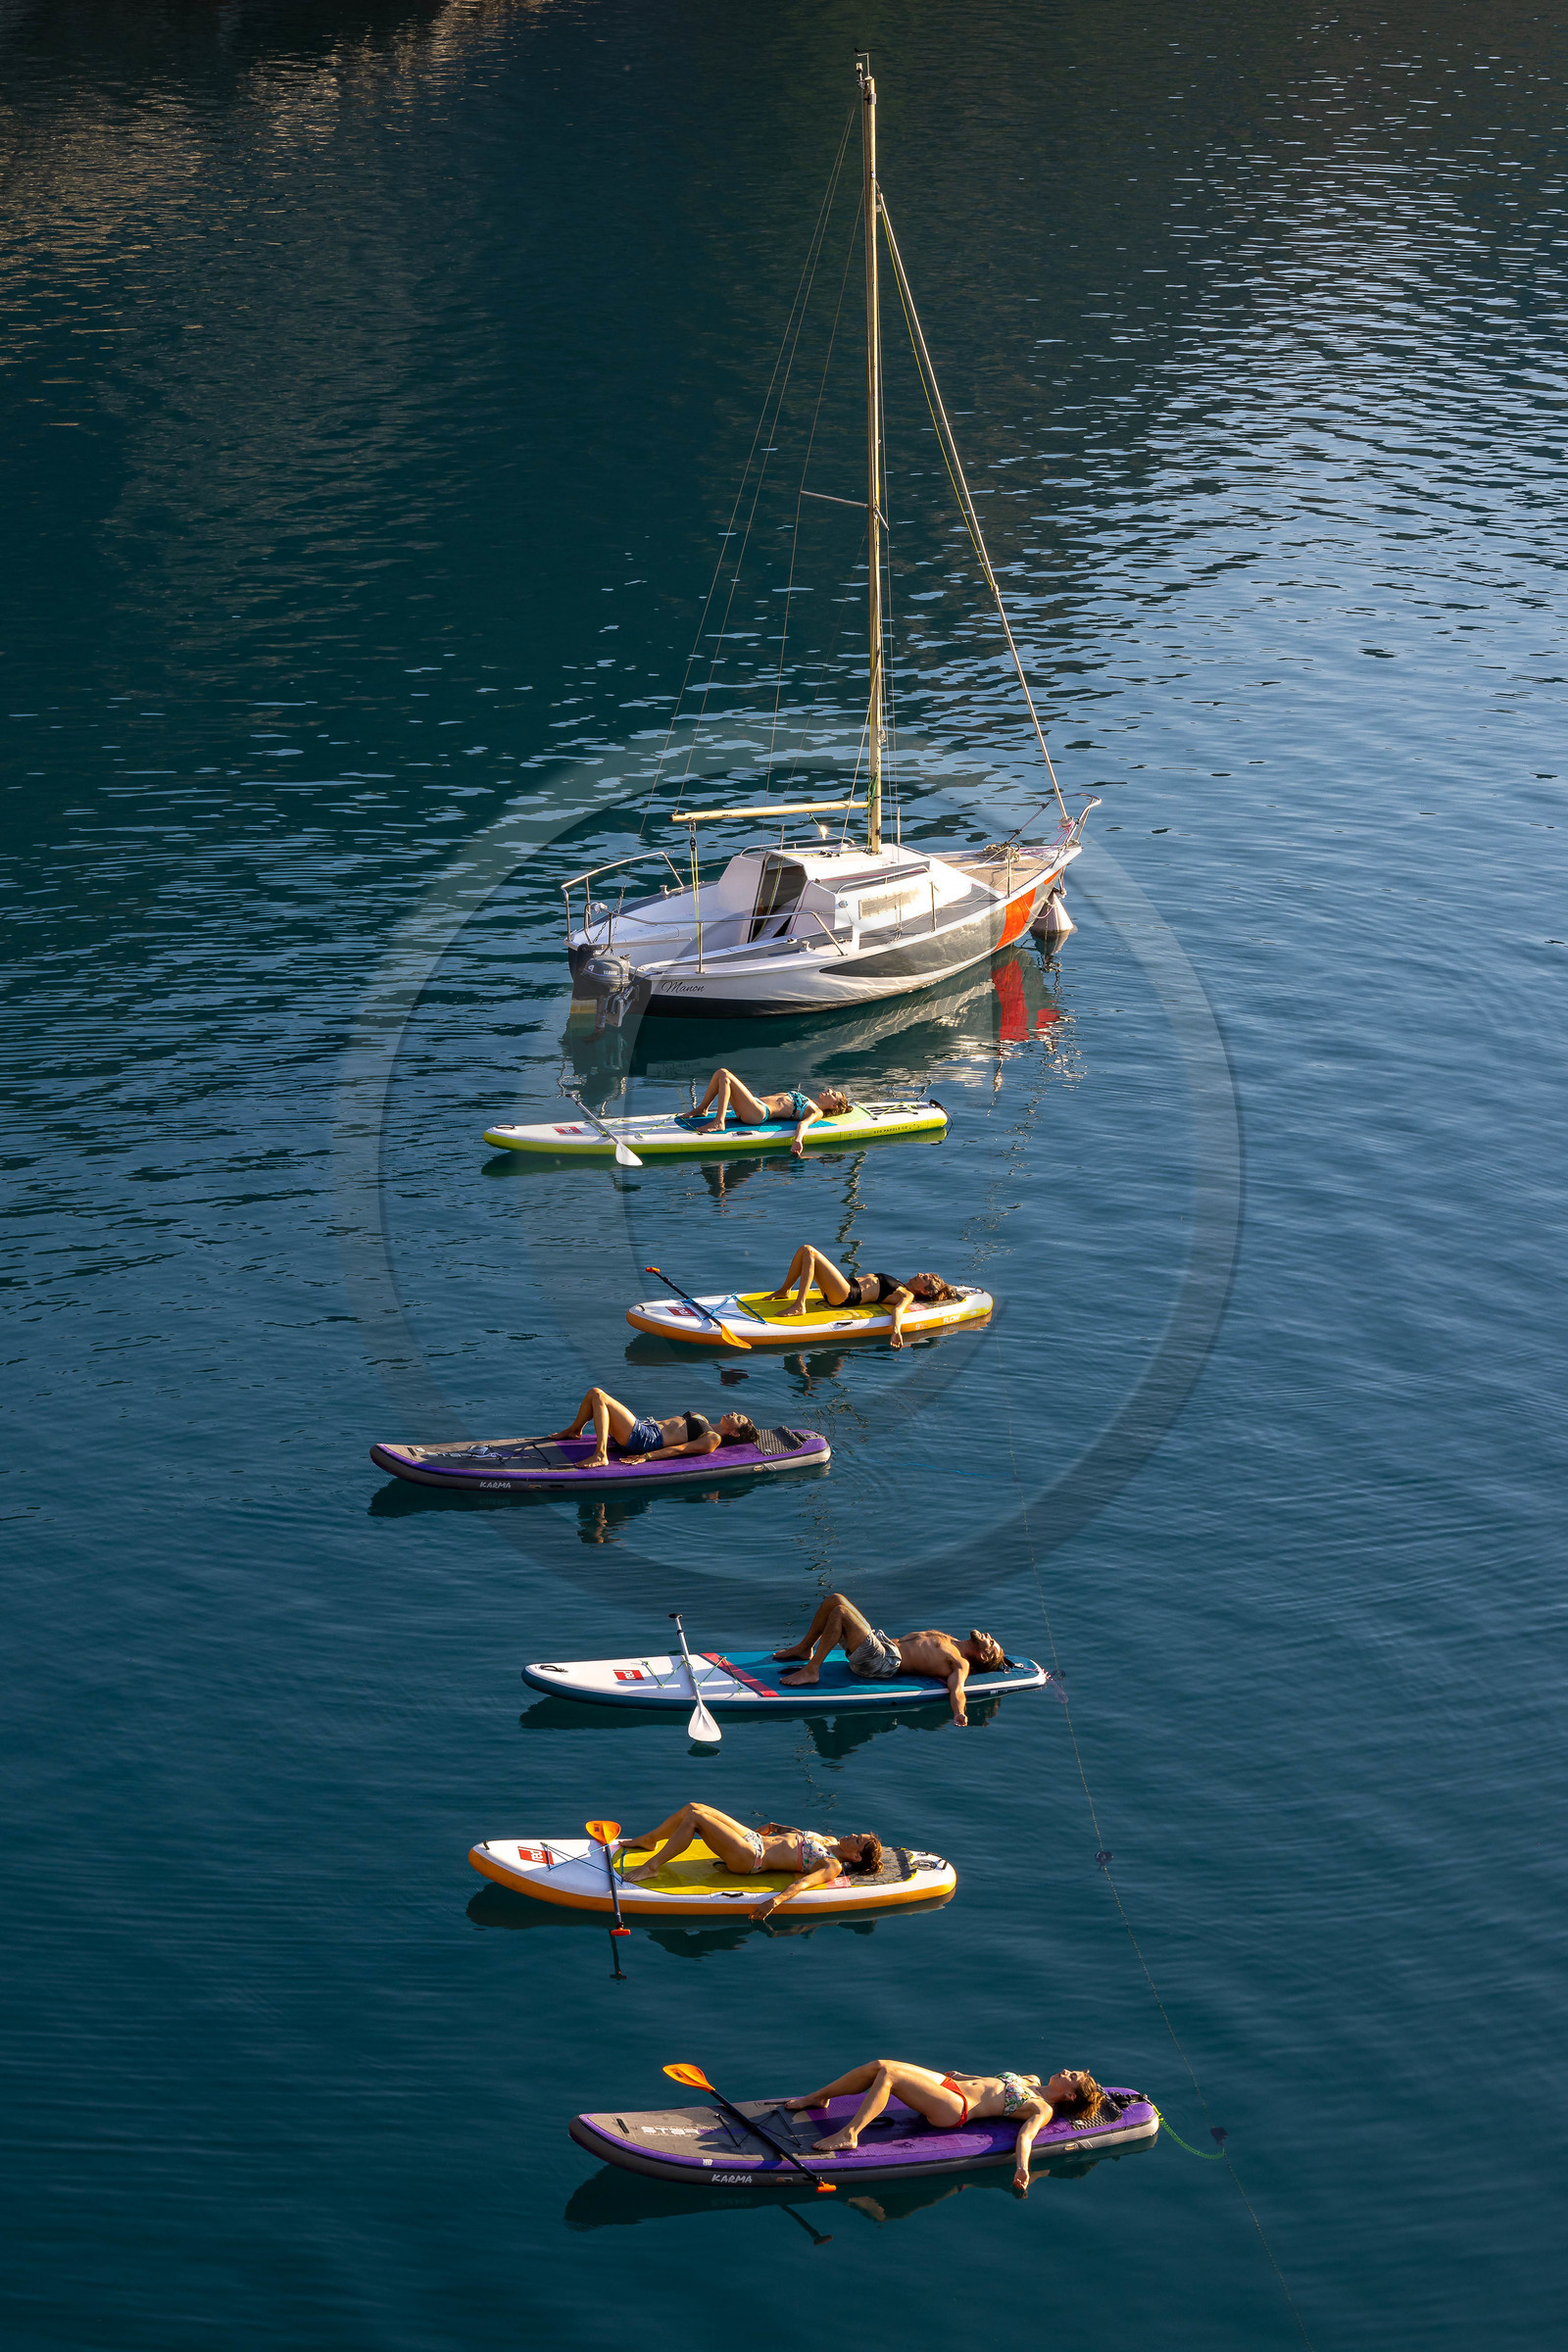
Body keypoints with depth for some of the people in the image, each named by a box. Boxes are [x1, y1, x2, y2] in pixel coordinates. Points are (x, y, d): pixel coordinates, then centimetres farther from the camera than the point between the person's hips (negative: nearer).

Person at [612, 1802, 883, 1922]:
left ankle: (653, 1866, -7)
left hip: (750, 1857, -9)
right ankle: (649, 1841, 29)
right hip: (752, 1838, 9)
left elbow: (803, 1882, -33)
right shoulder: (830, 1842, 11)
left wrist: (777, 1899, -46)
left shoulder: (833, 1866, -15)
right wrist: (776, 1827, 27)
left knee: (695, 1817, -19)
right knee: (693, 1809, 8)